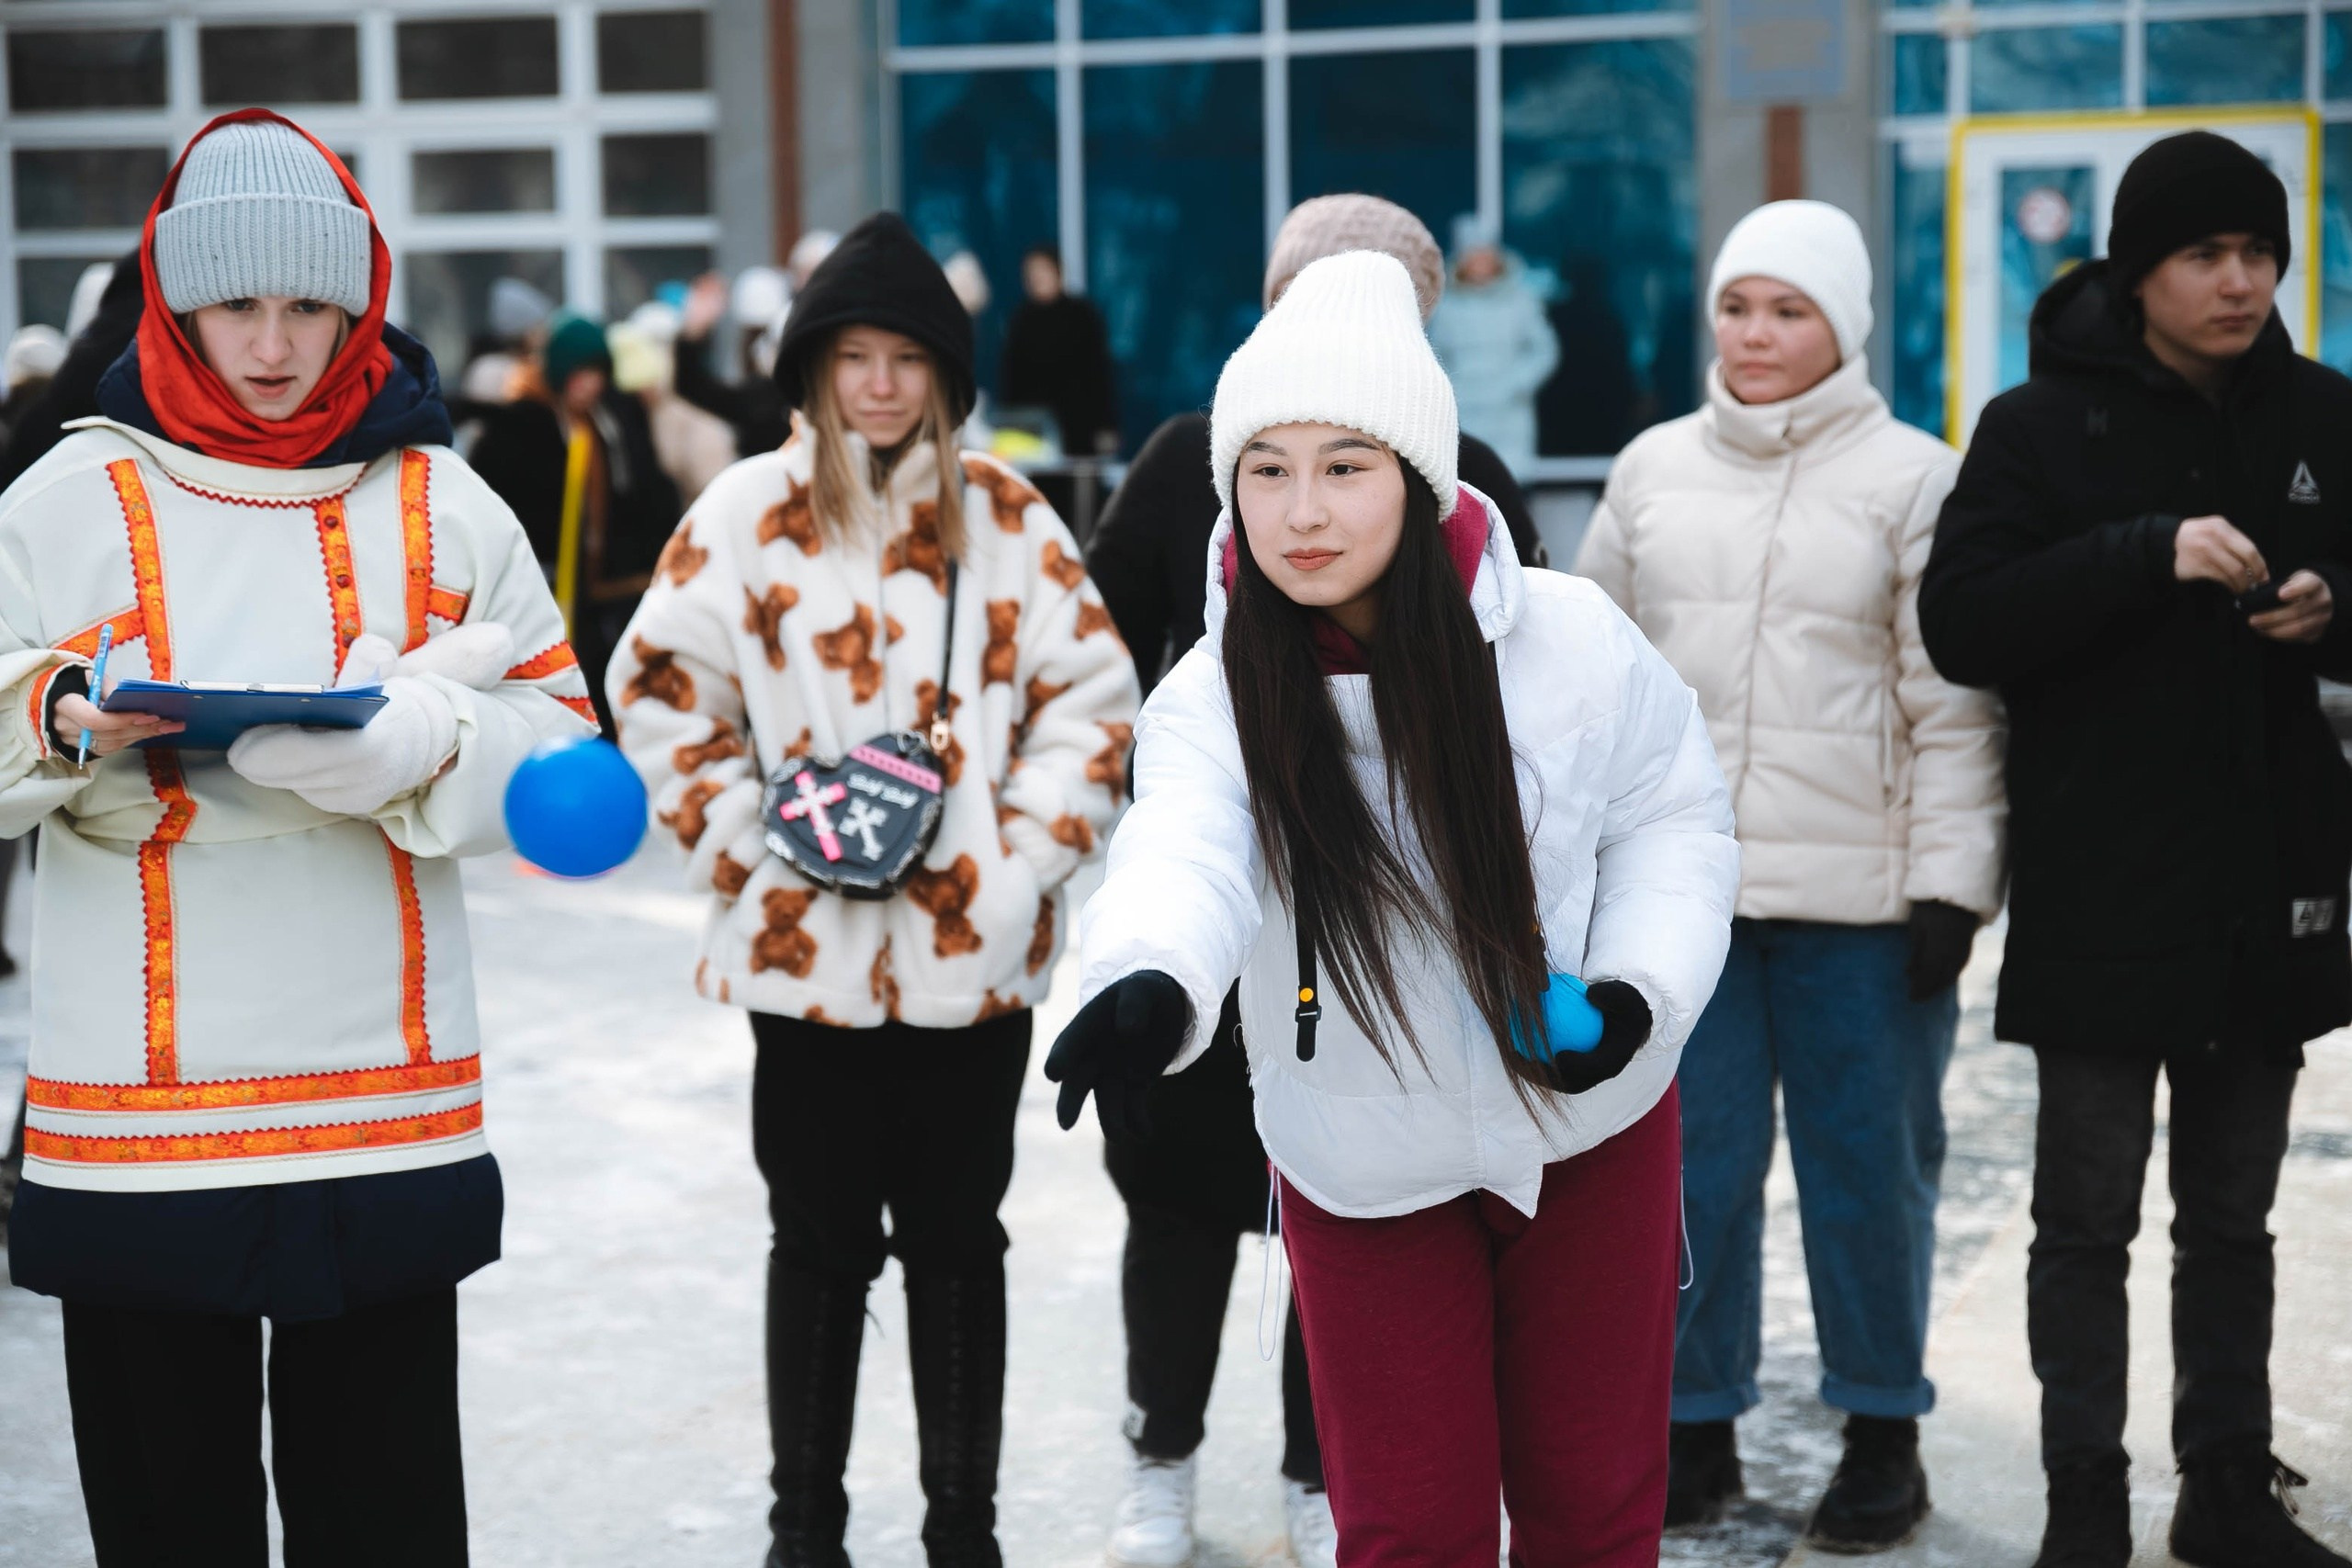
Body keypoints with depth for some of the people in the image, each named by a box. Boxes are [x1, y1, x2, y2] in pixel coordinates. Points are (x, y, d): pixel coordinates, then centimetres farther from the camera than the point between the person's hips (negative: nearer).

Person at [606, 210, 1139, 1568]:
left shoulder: (1006, 515, 3)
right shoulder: (749, 513, 0)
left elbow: (1091, 694, 4)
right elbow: (662, 689, 2)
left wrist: (1027, 846, -6)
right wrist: (750, 839, -6)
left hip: (975, 948, 1)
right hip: (809, 947, 0)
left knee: (958, 1242, 10)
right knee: (821, 1245, 10)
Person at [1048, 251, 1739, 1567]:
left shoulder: (1572, 640, -16)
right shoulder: (1214, 700, -17)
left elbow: (1673, 817, 0)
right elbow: (1185, 860, -38)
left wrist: (1639, 985, -17)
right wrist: (1146, 984, -60)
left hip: (1588, 1126, 1)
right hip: (1367, 1168, 0)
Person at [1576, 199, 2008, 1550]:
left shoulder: (1914, 477, -2)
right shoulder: (1655, 471, 10)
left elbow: (1952, 705, -3)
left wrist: (1950, 883, -7)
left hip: (1860, 895, -3)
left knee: (1867, 1163, 5)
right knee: (1690, 1161, 6)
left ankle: (1885, 1433, 20)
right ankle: (1697, 1424, 20)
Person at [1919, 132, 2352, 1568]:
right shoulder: (2043, 424, -4)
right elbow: (1959, 624, -13)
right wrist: (2150, 553, -23)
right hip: (2100, 894, -3)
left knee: (2234, 1217, 14)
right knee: (2087, 1219, 3)